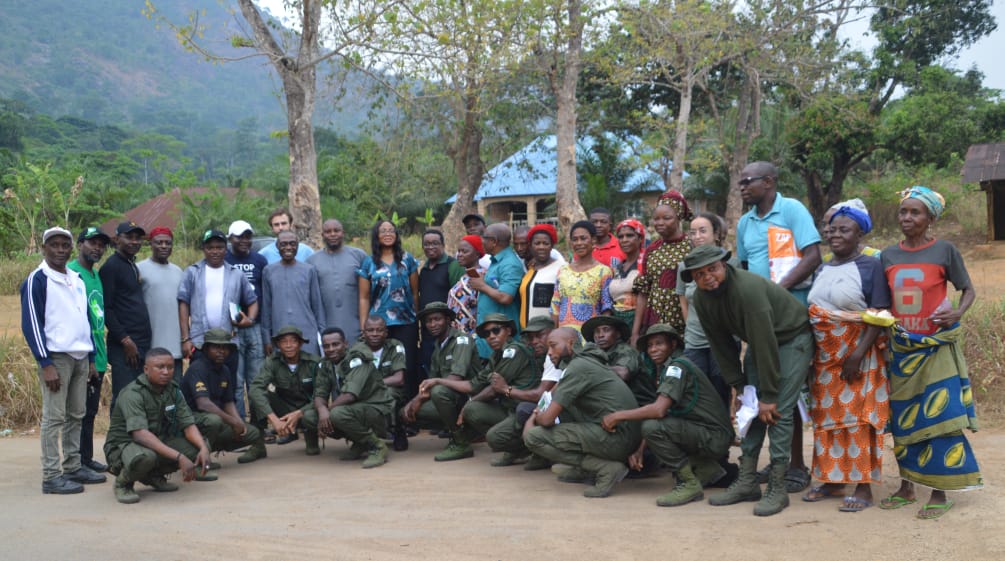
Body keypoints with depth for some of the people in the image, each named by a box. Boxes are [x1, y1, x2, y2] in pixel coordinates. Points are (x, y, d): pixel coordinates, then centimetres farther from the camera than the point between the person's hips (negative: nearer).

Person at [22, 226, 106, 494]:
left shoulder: (77, 279, 16)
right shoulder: (37, 280, -6)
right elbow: (31, 324, -10)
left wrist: (91, 358, 16)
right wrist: (45, 364, -16)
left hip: (81, 357, 7)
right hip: (56, 358, -7)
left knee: (76, 415, 10)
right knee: (54, 417, -5)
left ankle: (73, 467, 18)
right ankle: (51, 477, -2)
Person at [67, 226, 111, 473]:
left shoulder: (96, 275, 15)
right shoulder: (72, 273, -12)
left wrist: (100, 355, 15)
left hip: (97, 355, 8)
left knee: (90, 410, 15)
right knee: (81, 411, -2)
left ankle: (86, 459, 25)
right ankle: (79, 463, 6)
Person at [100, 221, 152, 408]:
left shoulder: (133, 266, 18)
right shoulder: (111, 266, -7)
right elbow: (106, 308, -13)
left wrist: (145, 340, 15)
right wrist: (125, 340, -16)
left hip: (142, 343, 8)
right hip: (124, 346, -8)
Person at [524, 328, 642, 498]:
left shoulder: (577, 367, -12)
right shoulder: (585, 361, 17)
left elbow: (548, 419, -13)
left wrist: (536, 418, 9)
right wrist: (535, 415, 10)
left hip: (618, 438, -10)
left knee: (534, 437, -10)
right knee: (560, 398, 20)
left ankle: (606, 467, -10)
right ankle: (585, 467, 14)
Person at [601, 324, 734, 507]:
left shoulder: (677, 366, -14)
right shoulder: (665, 370, 15)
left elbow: (659, 410, -26)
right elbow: (660, 412, 11)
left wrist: (618, 416, -19)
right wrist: (640, 450, -1)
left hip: (715, 436, -10)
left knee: (652, 426, -23)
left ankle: (690, 485, -10)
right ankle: (707, 469, 15)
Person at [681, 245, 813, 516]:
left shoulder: (748, 289, -33)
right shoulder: (702, 299, -8)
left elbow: (766, 344, -31)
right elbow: (721, 345, 2)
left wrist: (769, 396, -27)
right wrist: (739, 386, -1)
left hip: (792, 339, -7)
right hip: (759, 343, 7)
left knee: (778, 412, -15)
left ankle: (777, 488, -9)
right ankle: (747, 482, 8)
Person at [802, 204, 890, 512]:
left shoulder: (871, 266, -7)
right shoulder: (821, 270, 12)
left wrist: (858, 355, -20)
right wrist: (810, 354, 6)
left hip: (858, 356, -6)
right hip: (825, 357, 6)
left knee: (857, 419, -3)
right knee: (826, 418, 10)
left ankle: (863, 487, 4)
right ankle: (832, 480, 20)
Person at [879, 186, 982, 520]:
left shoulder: (945, 251, -5)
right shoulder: (888, 256, 5)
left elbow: (969, 290, 1)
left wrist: (958, 313, -17)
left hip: (937, 346, -4)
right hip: (901, 348, 4)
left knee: (938, 417, -5)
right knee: (902, 418, 9)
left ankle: (939, 494, 5)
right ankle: (906, 488, 21)